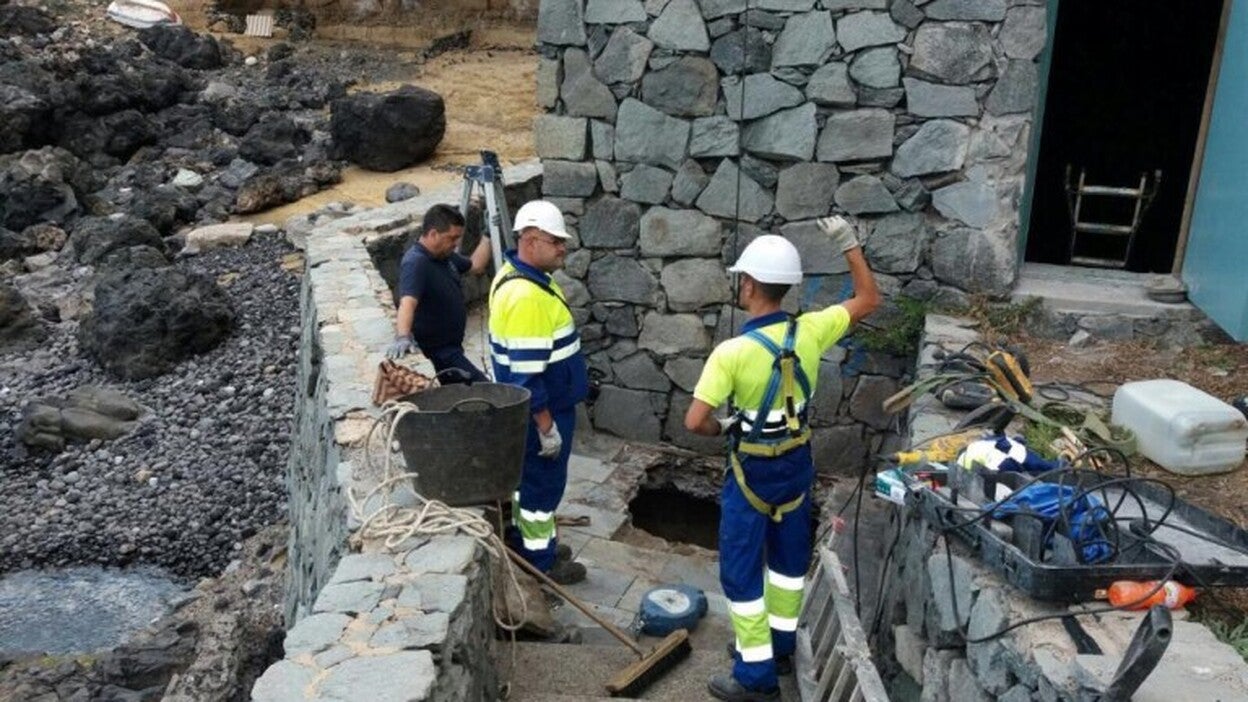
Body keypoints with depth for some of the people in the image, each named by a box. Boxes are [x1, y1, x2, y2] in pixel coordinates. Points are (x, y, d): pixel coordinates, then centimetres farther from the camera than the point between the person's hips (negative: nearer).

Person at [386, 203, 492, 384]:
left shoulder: (446, 255, 6)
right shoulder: (415, 263, -24)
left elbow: (475, 266, 25)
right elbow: (407, 303, -39)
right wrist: (402, 338, -54)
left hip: (450, 349, 10)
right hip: (436, 353, -10)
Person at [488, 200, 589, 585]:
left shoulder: (519, 273, 4)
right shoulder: (526, 296, -29)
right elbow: (526, 374, -28)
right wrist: (547, 426, -22)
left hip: (539, 405, 10)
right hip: (540, 409, -10)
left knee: (527, 475, 22)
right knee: (544, 482, 5)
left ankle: (525, 540, 37)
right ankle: (541, 561, 20)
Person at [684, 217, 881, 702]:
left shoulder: (732, 352, -24)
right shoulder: (809, 331, -11)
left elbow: (694, 422, -25)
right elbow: (869, 299, 5)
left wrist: (723, 427, -3)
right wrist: (848, 243, 6)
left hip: (754, 469, -6)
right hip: (797, 461, 6)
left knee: (741, 567, 6)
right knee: (789, 555, 21)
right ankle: (779, 645, 38)